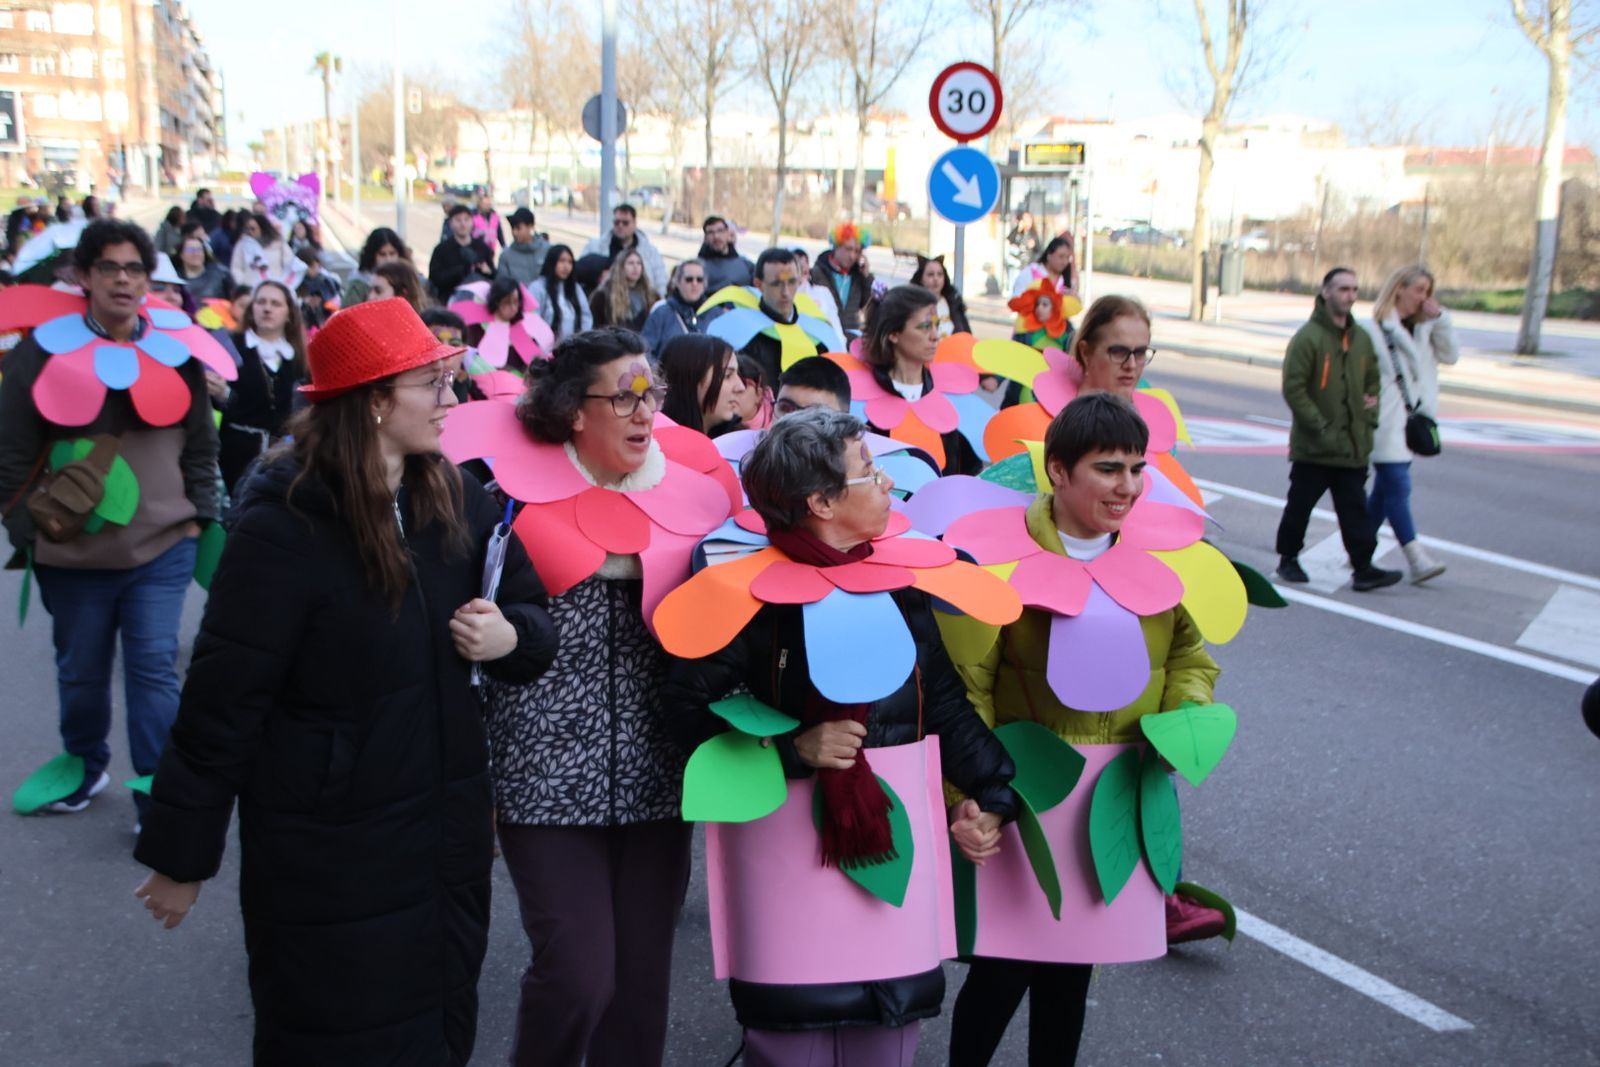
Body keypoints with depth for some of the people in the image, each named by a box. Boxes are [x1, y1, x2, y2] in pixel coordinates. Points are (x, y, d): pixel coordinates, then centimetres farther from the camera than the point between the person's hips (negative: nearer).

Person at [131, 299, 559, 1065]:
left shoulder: (455, 500, -1)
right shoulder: (284, 528, -20)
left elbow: (534, 616, 9)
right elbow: (222, 699, -16)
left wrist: (508, 637, -15)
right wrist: (182, 855, -10)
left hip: (447, 831, 6)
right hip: (326, 853, -6)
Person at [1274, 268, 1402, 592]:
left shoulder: (1361, 337, 9)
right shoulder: (1308, 337, -12)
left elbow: (1373, 380, 22)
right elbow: (1293, 389, -16)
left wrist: (1370, 414, 5)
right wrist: (1321, 428, -18)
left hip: (1354, 445, 5)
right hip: (1313, 445, -5)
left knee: (1355, 510, 4)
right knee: (1300, 505, 8)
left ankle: (1363, 568, 4)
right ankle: (1288, 559, 23)